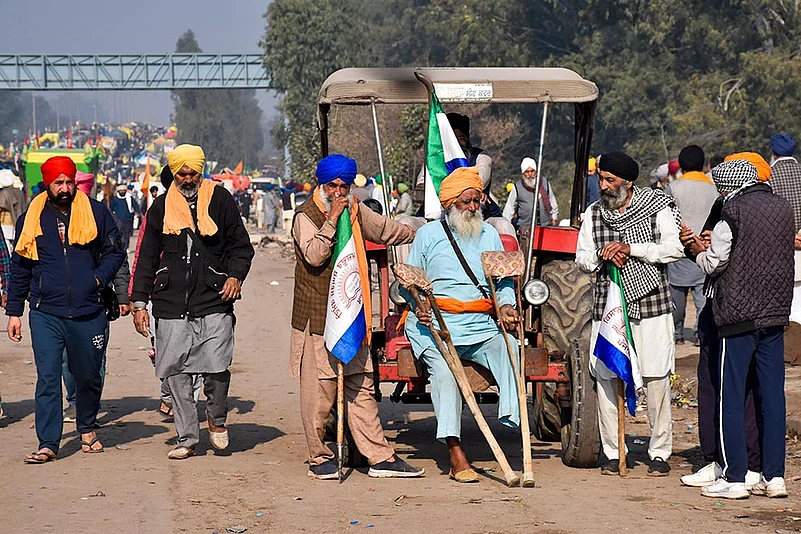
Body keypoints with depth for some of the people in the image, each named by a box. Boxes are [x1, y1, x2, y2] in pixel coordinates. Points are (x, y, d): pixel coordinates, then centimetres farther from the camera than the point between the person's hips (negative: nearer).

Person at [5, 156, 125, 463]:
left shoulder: (96, 212, 3)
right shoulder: (32, 218, 6)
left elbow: (115, 251, 11)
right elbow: (19, 268, 13)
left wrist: (99, 278, -7)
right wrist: (14, 311, 11)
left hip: (88, 313, 0)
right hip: (46, 314, 0)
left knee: (88, 377, 12)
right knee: (47, 378, -8)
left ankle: (87, 428, 35)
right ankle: (48, 444, -6)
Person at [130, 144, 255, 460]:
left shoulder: (220, 200, 7)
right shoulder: (162, 207, 12)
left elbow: (241, 245, 12)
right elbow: (146, 257, 16)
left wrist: (235, 276, -7)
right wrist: (140, 302, 11)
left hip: (214, 303, -2)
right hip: (171, 306, 2)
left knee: (217, 368, -13)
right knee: (176, 373, 1)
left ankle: (216, 418, 16)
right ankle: (187, 438, 12)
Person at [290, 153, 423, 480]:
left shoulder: (355, 211, 14)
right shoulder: (306, 216, -8)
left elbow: (387, 230, 32)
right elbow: (314, 256, -24)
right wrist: (332, 219, -23)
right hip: (317, 317, -6)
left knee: (361, 388, 7)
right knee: (319, 391, -2)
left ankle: (380, 458, 8)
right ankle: (319, 458, 10)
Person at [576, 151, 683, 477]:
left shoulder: (657, 208, -1)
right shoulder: (593, 213, 10)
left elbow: (674, 248, -12)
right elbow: (582, 258, 10)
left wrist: (631, 248, -19)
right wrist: (603, 257, -11)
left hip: (651, 305, -3)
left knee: (656, 381, -2)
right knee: (606, 378, 1)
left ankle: (659, 453, 8)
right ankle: (612, 453, 12)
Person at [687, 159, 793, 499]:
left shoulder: (734, 212, -10)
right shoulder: (784, 209, 10)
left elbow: (713, 264, -8)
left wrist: (700, 252, 15)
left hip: (739, 315, -6)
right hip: (776, 313, 6)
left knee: (731, 398, 0)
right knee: (773, 397, 8)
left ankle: (734, 478, -1)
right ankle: (774, 477, 9)